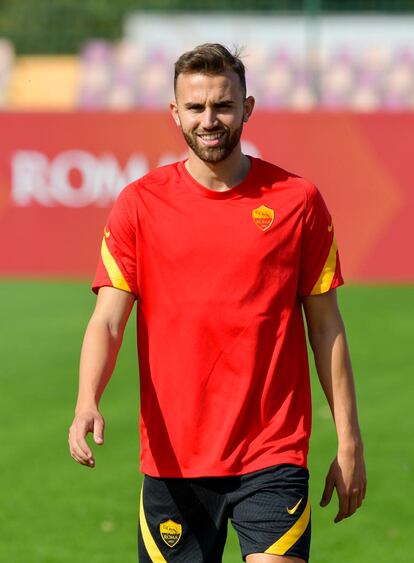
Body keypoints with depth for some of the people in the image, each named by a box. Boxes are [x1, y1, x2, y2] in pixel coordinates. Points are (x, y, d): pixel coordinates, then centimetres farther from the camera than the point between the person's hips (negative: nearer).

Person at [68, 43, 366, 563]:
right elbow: (107, 320, -3)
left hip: (273, 457, -1)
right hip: (172, 457, 1)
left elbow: (325, 325, 7)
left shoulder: (297, 200, 3)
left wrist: (348, 441, 4)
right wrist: (87, 403, -22)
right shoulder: (139, 204, 3)